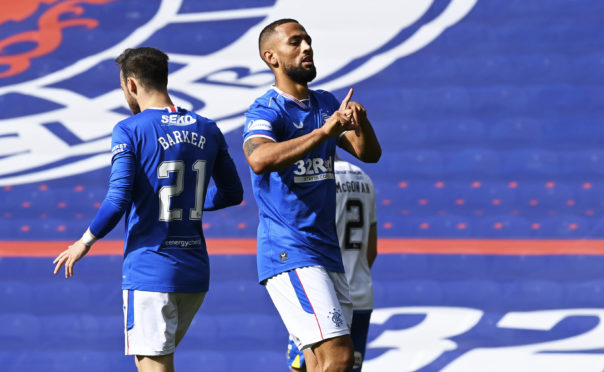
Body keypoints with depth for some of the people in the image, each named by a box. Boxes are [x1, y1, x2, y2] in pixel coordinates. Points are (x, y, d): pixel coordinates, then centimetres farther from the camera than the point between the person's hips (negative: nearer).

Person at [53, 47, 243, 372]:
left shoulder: (130, 131, -10)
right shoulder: (207, 131, 8)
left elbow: (118, 202, -17)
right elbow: (232, 193, 19)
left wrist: (85, 242, -2)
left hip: (148, 269, -6)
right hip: (195, 272, 6)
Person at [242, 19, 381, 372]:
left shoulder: (328, 104, 15)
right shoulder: (266, 111, -9)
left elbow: (370, 154, 9)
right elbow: (260, 159, -30)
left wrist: (361, 123, -13)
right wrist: (323, 132, -37)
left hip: (328, 251, 8)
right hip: (289, 254, -8)